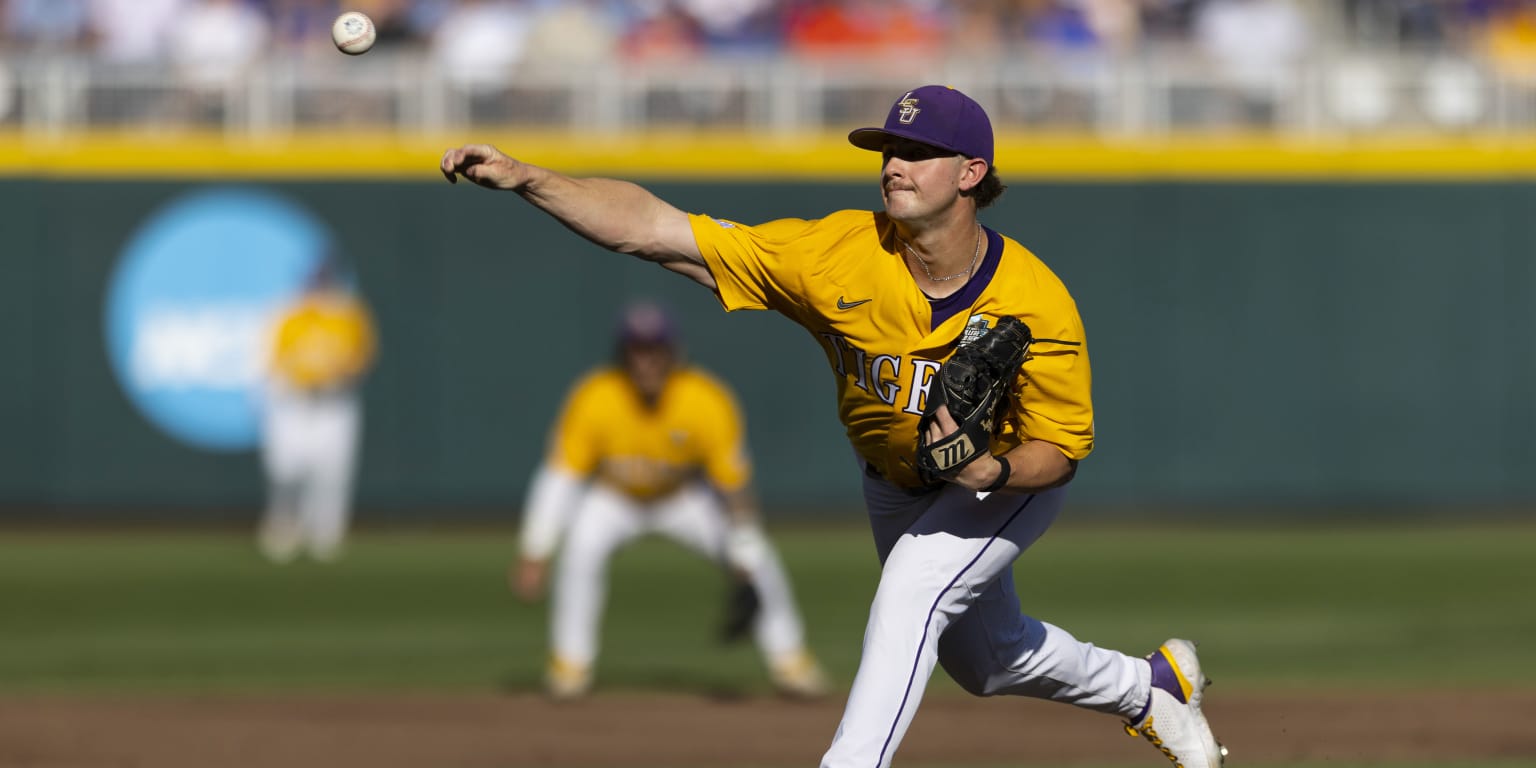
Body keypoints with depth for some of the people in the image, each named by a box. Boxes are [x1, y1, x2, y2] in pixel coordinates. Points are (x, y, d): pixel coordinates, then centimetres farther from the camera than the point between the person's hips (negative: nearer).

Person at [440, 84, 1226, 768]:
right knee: (983, 659, 22)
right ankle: (1149, 687, 50)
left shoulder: (1037, 304, -34)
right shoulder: (837, 255, -31)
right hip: (894, 481, 4)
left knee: (909, 598, -30)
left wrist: (989, 472, -45)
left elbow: (1060, 450, -22)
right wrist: (524, 179, -45)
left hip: (1012, 483, -4)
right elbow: (651, 228, -34)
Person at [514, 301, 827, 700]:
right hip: (613, 498, -1)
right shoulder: (594, 400, -31)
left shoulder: (707, 402, -30)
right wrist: (534, 556, -35)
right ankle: (570, 664, -15)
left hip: (684, 498, 1)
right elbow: (559, 478, -29)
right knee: (582, 549, -30)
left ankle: (788, 660, 4)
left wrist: (744, 565, -24)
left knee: (758, 558, -15)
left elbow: (735, 486, -24)